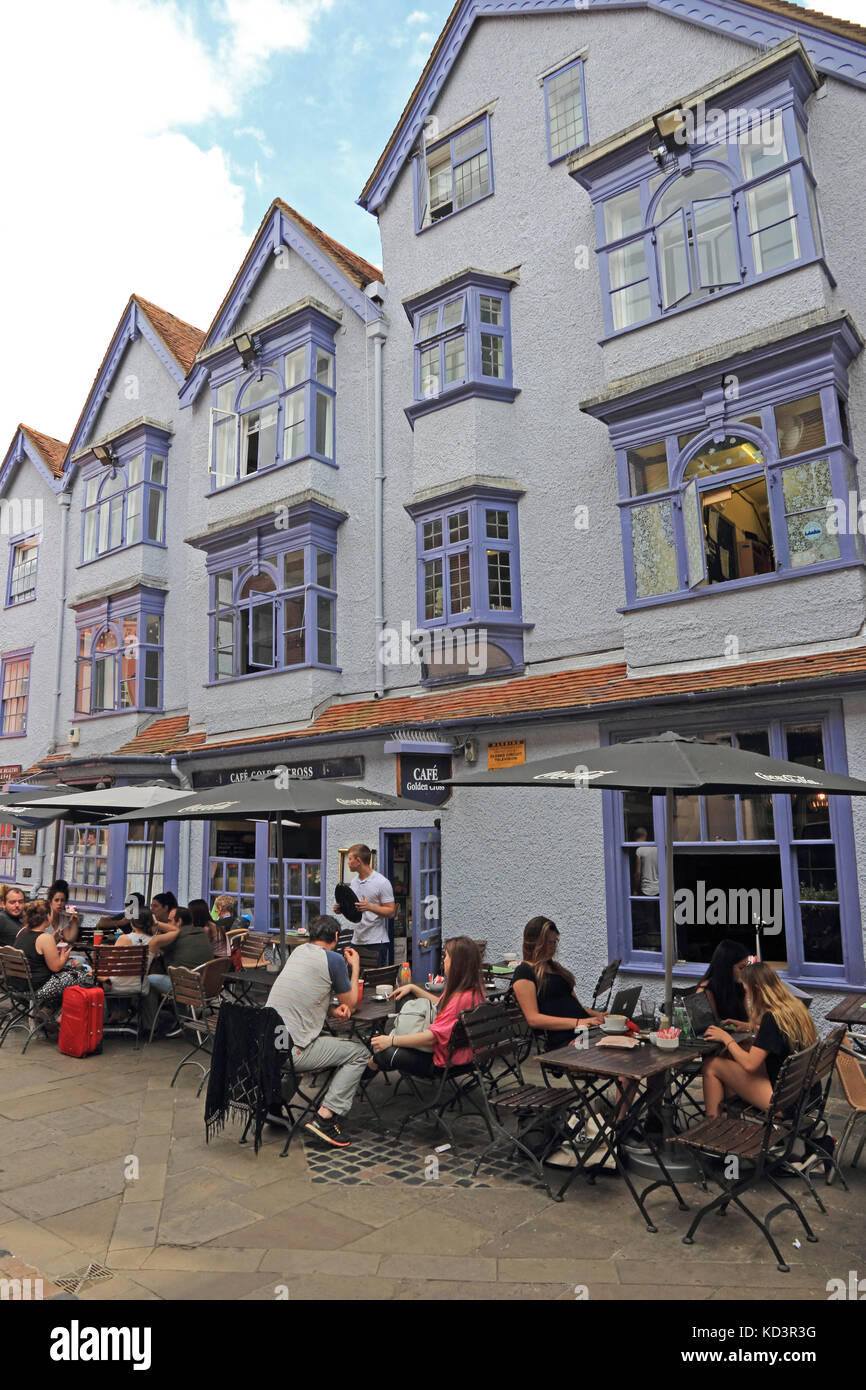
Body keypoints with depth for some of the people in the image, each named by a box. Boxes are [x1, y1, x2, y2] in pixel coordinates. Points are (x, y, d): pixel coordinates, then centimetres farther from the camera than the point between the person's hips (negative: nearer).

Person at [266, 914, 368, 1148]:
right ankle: (324, 1117, -5)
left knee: (329, 1040, 29)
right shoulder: (334, 959, -7)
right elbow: (351, 1001, 7)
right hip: (291, 1053, -8)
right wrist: (355, 966, 20)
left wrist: (333, 1010, 7)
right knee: (359, 1053, 6)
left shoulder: (297, 951, 14)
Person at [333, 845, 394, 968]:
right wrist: (341, 908, 2)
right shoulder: (354, 881, 13)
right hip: (357, 941, 7)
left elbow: (391, 911, -12)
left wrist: (369, 907, -25)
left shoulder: (381, 882, -10)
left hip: (376, 942, -7)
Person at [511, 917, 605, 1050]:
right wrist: (576, 1022, -17)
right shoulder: (524, 972, 1)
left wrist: (596, 1014, 7)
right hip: (562, 1042, -8)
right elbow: (533, 1019, -9)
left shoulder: (555, 966, 29)